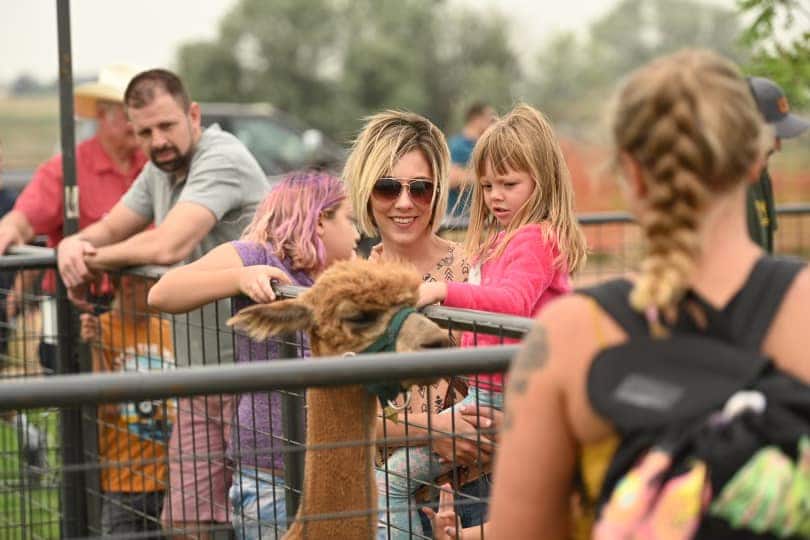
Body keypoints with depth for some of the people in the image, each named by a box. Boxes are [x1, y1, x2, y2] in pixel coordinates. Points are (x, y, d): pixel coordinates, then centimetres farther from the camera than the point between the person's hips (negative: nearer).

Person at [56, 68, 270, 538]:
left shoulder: (221, 158, -16)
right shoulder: (161, 168, 13)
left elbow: (168, 247, -27)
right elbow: (109, 230, 22)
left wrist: (94, 259, -9)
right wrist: (73, 245, -3)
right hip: (200, 376, 9)